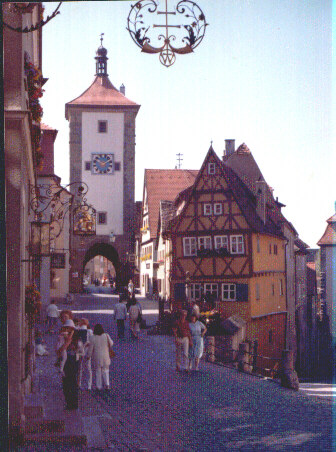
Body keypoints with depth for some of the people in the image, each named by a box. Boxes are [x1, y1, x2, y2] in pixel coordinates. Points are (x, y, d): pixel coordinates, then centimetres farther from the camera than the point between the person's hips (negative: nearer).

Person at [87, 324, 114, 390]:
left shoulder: (92, 338, -13)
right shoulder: (106, 336, -10)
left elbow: (90, 349, -7)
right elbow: (111, 343, 6)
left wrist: (89, 356, 7)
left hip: (97, 358, -1)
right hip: (105, 357, 1)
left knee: (98, 371, 10)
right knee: (105, 370, 15)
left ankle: (99, 386, 14)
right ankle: (107, 384, 6)